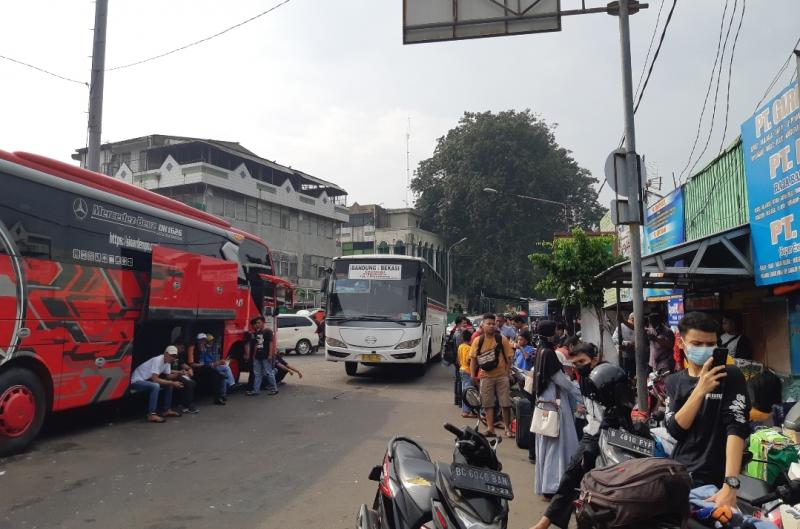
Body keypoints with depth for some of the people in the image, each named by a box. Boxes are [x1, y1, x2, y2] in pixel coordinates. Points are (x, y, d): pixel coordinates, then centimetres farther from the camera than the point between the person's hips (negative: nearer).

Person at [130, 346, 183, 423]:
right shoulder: (157, 360, -26)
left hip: (147, 380, 9)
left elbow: (168, 376, 6)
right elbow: (155, 379, -30)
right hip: (136, 381, -9)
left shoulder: (167, 361, 1)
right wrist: (172, 383, -27)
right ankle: (151, 414, -32)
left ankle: (167, 410, 9)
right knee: (156, 386, -34)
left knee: (169, 385, 3)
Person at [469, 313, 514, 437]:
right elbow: (473, 358, 1)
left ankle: (507, 428, 20)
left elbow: (509, 356, 0)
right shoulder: (477, 340, 0)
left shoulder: (502, 339, -2)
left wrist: (508, 371, -6)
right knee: (488, 403, 6)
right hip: (486, 376, 1)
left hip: (502, 375, -1)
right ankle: (490, 428, 14)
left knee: (505, 403, 5)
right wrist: (473, 375, -5)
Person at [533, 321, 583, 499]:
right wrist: (579, 396, -5)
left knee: (547, 442, 15)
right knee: (557, 442, -2)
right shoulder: (549, 353, -19)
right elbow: (559, 379, -17)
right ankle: (552, 485, 4)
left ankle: (546, 483, 25)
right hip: (555, 402, -10)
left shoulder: (541, 351, 9)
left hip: (545, 400, 10)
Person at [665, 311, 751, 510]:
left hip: (715, 480, -3)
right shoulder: (673, 381, 5)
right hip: (679, 475, 4)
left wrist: (730, 484, -31)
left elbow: (736, 428, -19)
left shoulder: (731, 376, -7)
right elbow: (675, 430, -8)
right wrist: (700, 390, -20)